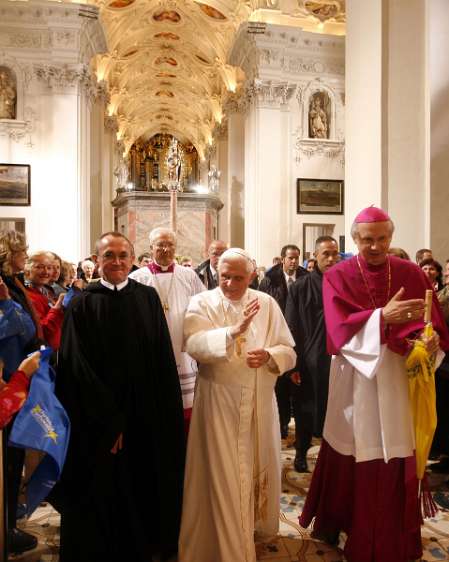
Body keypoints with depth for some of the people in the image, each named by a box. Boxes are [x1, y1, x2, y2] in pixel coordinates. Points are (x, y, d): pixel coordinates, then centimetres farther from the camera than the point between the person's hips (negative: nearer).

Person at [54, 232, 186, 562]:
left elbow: (162, 359, 0)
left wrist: (164, 414, -6)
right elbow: (78, 368, -8)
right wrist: (110, 420, -11)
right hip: (99, 423, -2)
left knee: (144, 483, 14)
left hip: (146, 418, 2)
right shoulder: (82, 305, -4)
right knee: (103, 490, 10)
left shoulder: (148, 298, 2)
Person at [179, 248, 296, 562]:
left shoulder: (267, 303, 2)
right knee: (224, 475, 4)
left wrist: (269, 355, -21)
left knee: (259, 468, 19)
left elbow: (289, 351, 1)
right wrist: (234, 331, -37)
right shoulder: (202, 303, -7)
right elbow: (195, 345, -24)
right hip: (219, 401, -3)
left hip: (260, 402, 4)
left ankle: (257, 524, 46)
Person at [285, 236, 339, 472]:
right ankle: (301, 452, 30)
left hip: (336, 359, 1)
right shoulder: (300, 287, -3)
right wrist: (293, 364, -6)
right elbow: (291, 328, -2)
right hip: (307, 360, -1)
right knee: (305, 409, 12)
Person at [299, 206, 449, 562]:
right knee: (351, 461, 9)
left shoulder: (412, 274, 3)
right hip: (355, 380, -2)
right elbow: (339, 328, -15)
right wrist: (382, 317, -28)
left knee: (396, 462, 9)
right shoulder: (338, 277, -4)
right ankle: (338, 522, 34)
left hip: (399, 379, 2)